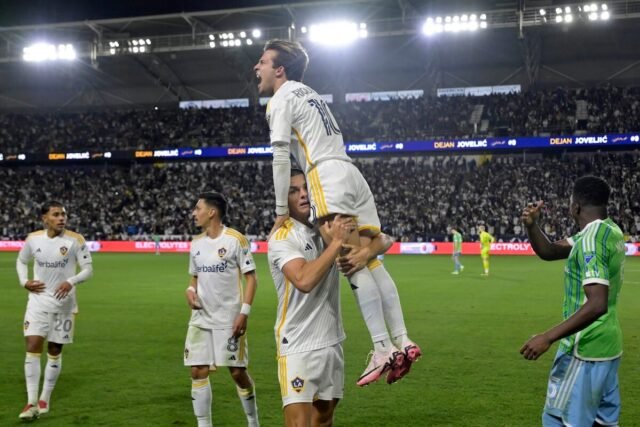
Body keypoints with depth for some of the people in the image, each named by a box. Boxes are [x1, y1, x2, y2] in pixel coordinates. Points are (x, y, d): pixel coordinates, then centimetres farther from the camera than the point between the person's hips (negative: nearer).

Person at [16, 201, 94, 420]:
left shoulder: (75, 240, -9)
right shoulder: (33, 239, -1)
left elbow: (88, 269, -6)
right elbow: (21, 261, 16)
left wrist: (71, 282, -25)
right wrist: (24, 281, -3)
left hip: (63, 303, -1)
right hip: (38, 300, 1)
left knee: (55, 352, 7)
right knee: (32, 348, -10)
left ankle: (45, 400, 21)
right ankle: (31, 402, -6)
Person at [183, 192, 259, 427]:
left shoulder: (235, 240, -9)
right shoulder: (196, 243, 9)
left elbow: (251, 278, -9)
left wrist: (244, 312, -17)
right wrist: (190, 290, -2)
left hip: (230, 319, -5)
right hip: (201, 319, 5)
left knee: (238, 372, 1)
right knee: (198, 371, 0)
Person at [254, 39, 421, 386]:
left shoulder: (281, 99, 3)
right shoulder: (308, 94, 30)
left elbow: (280, 156, -7)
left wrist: (282, 210, -5)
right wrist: (306, 200, 23)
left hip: (328, 177, -9)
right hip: (353, 174, 9)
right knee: (371, 262, 2)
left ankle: (383, 349, -20)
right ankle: (402, 341, -3)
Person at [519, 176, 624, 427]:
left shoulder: (591, 238, -21)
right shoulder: (609, 231, 9)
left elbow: (597, 304, -30)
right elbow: (548, 252, 13)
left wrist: (548, 338, -29)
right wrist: (532, 226, -7)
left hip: (585, 349, -9)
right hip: (607, 346, 9)